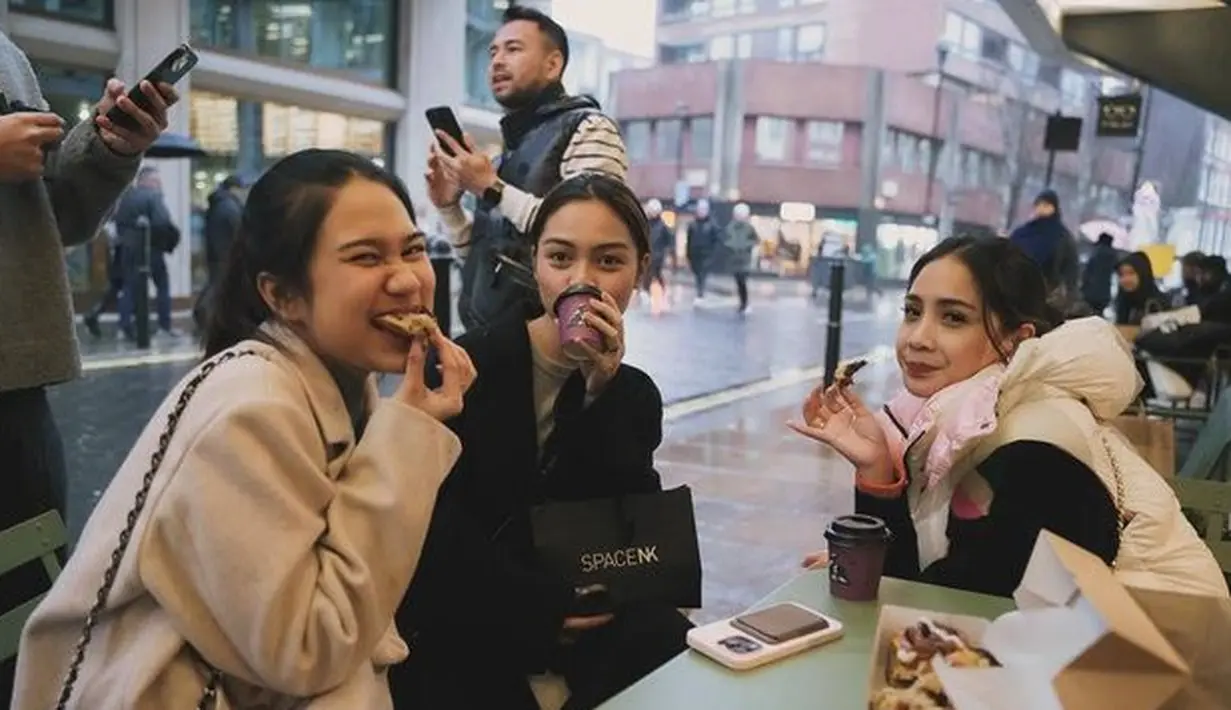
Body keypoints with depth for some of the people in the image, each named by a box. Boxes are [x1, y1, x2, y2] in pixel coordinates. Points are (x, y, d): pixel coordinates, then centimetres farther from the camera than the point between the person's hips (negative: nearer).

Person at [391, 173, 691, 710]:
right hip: (450, 617, -3)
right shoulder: (471, 363, -10)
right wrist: (545, 606, -14)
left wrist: (602, 391, -19)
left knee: (662, 640, -23)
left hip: (570, 620, 3)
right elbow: (437, 530, -14)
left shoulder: (634, 394, 2)